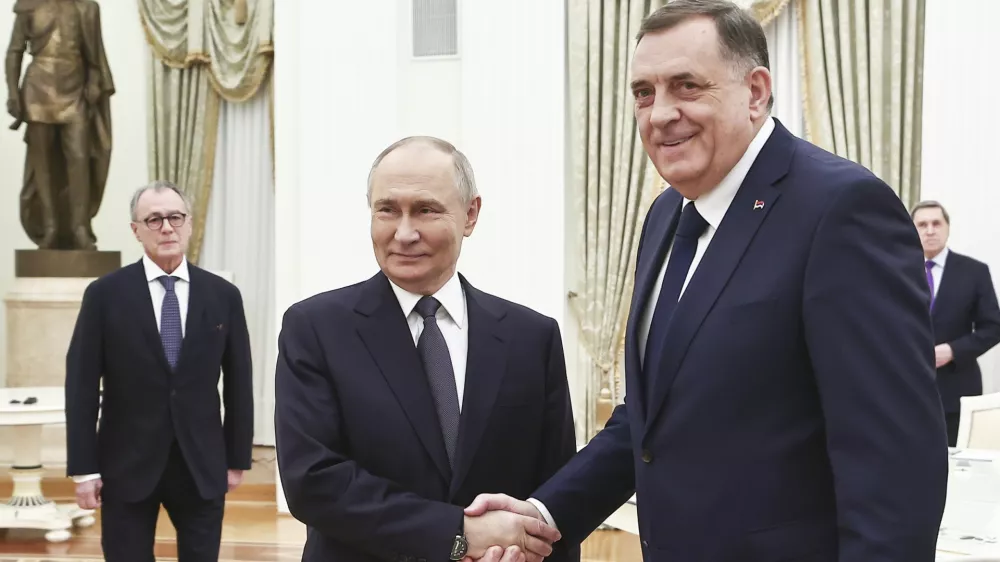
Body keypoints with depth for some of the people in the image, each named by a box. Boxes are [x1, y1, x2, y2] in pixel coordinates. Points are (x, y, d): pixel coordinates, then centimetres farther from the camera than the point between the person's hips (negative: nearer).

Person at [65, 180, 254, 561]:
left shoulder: (223, 295, 2)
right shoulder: (105, 294, -2)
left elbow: (239, 382, 6)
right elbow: (81, 385, -3)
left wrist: (238, 458, 6)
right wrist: (84, 468, -6)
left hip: (203, 465, 1)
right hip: (127, 466, -1)